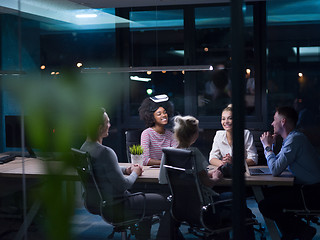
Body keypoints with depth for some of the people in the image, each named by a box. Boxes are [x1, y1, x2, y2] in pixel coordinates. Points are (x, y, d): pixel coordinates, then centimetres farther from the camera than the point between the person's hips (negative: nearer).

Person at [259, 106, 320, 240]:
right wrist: (269, 145, 12)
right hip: (305, 187, 11)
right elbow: (275, 165, 24)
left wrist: (267, 146, -9)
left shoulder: (295, 139, -18)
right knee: (266, 193, 18)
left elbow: (275, 170, -22)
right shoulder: (291, 138, 15)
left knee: (265, 206, -16)